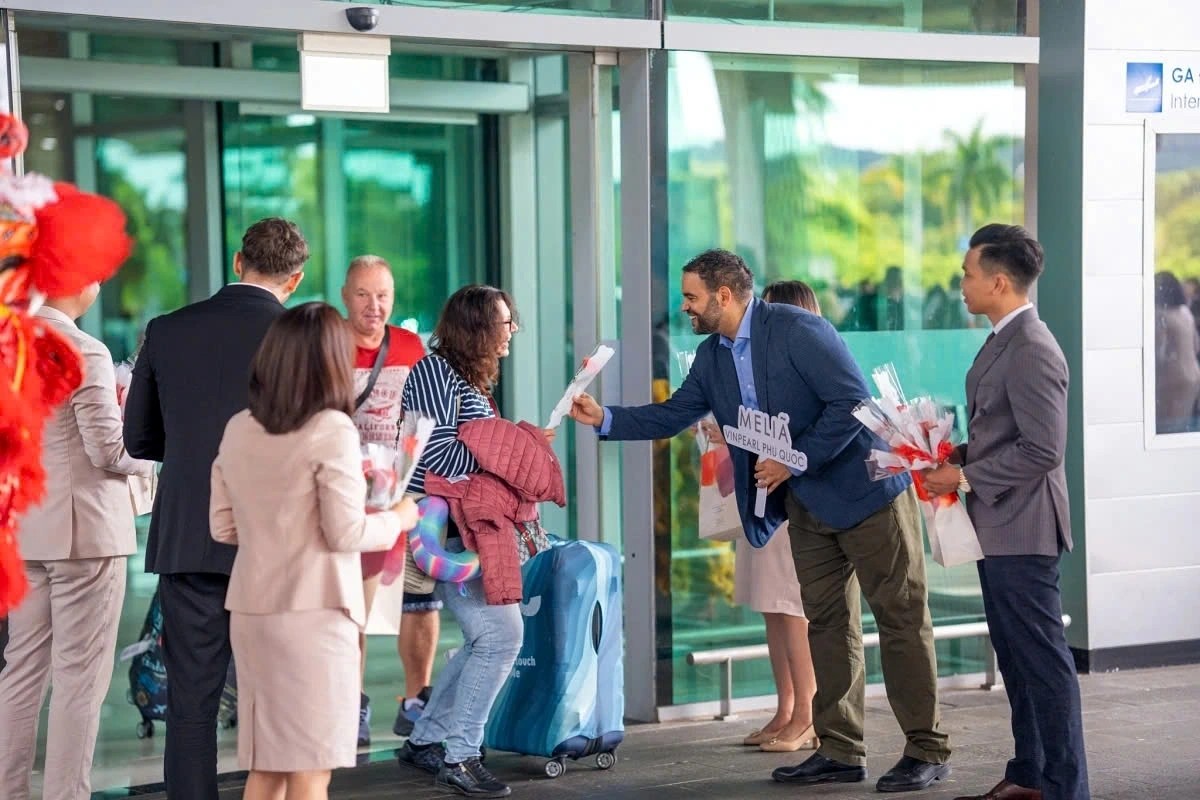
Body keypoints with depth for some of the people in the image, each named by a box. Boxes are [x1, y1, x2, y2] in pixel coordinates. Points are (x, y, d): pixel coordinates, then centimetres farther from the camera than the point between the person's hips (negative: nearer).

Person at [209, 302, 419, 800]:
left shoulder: (237, 430, 7)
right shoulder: (332, 430, -11)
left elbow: (223, 526, 12)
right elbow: (345, 535, -11)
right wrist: (398, 519, 6)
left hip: (251, 610, 6)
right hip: (313, 613, -6)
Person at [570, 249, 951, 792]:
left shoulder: (798, 330, -19)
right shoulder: (712, 356, 6)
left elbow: (852, 401, -23)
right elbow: (673, 416, 13)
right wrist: (604, 419, 2)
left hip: (864, 488, -8)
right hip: (807, 502, 8)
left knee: (900, 617, -3)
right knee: (826, 622, 9)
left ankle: (927, 752, 1)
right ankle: (840, 752, 15)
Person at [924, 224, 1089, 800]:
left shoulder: (1031, 351, -19)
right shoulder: (1004, 342, 12)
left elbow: (1041, 450, -23)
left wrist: (967, 477, -17)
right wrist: (955, 457, 7)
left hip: (1023, 530, -10)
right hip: (1000, 529, 10)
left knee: (1041, 656, -4)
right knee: (1015, 653, 16)